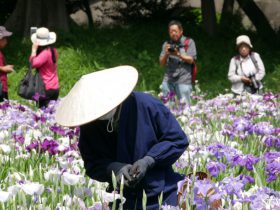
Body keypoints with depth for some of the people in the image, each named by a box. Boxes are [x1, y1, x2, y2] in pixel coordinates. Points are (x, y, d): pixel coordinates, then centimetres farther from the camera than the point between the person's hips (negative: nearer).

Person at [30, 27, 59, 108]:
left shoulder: (45, 53, -18)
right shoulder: (53, 51, 8)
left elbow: (33, 63, -28)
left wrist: (34, 49, -17)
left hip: (47, 89, -9)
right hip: (55, 88, 9)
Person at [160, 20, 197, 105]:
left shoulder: (189, 42, 6)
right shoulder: (166, 44, 16)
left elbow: (191, 60, -1)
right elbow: (161, 63, 11)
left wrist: (178, 54, -15)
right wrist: (166, 54, -9)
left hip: (183, 81, -3)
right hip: (168, 80, 4)